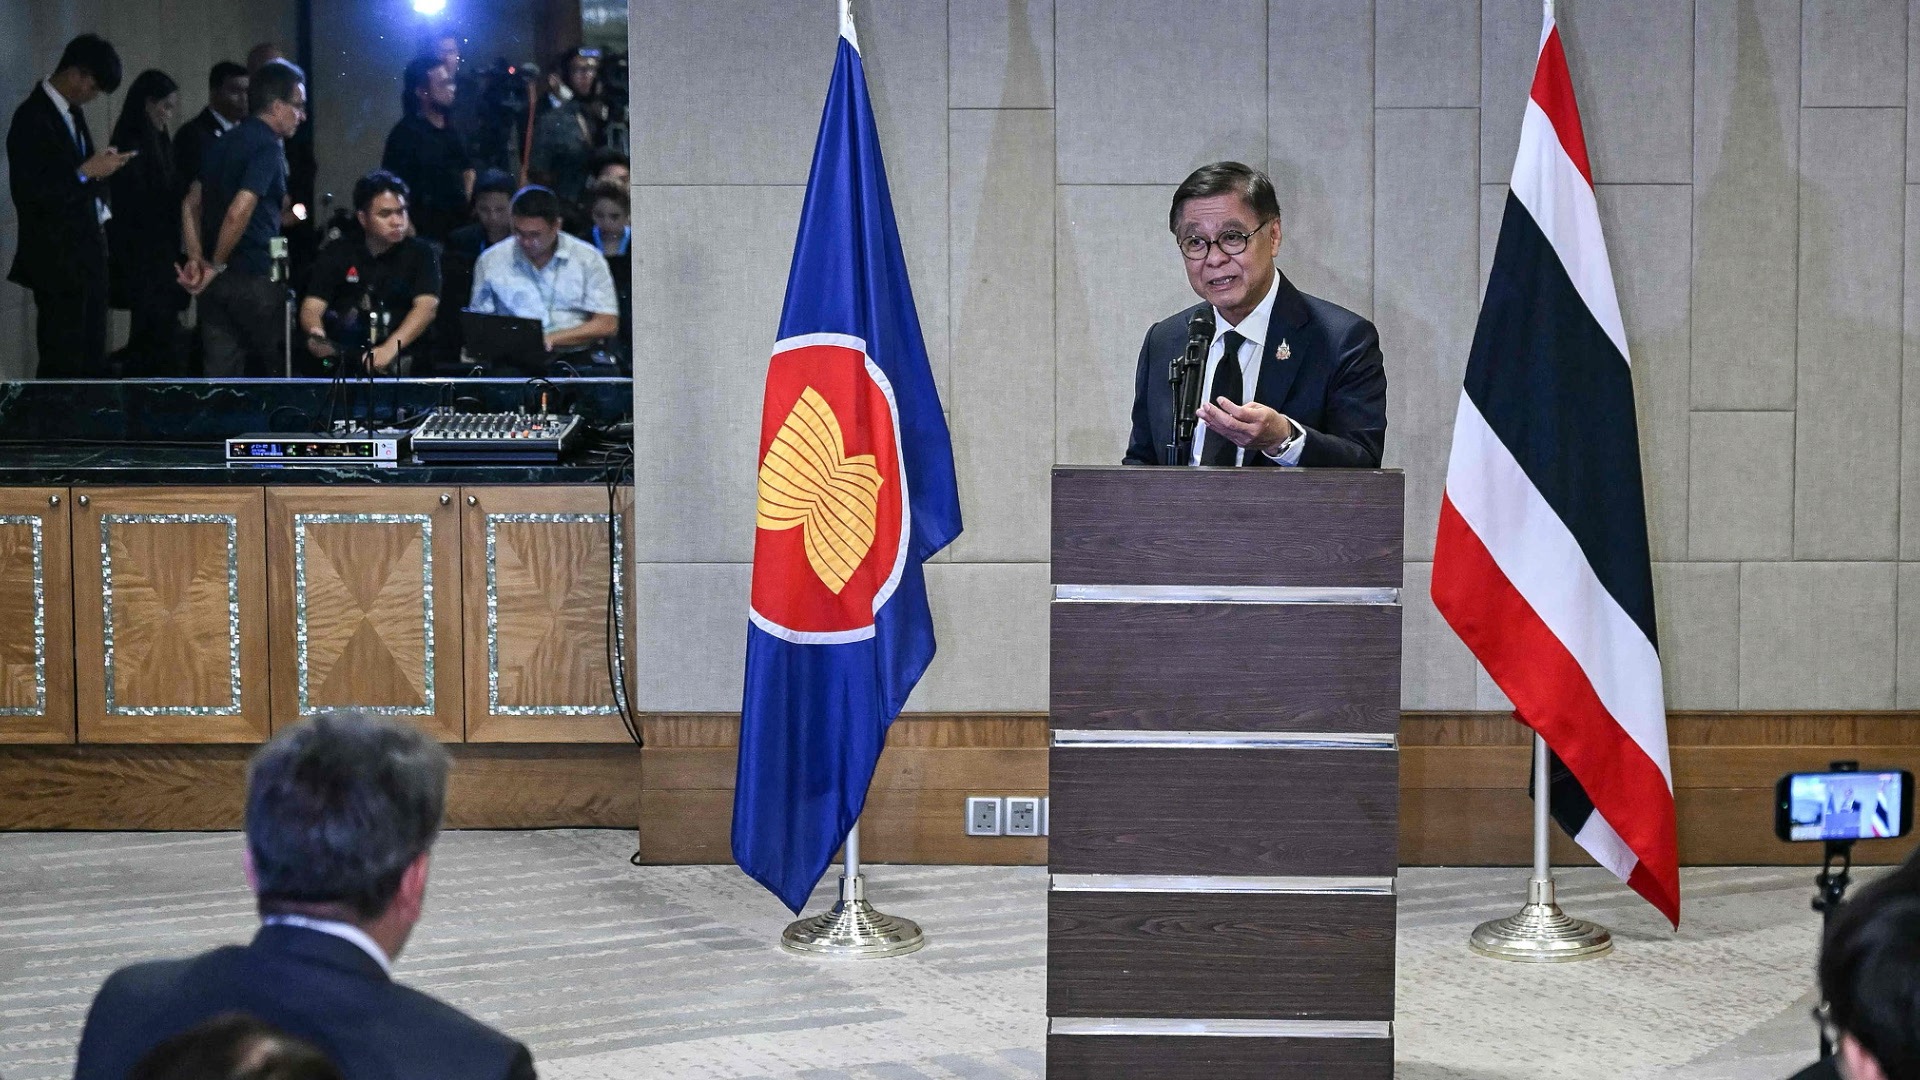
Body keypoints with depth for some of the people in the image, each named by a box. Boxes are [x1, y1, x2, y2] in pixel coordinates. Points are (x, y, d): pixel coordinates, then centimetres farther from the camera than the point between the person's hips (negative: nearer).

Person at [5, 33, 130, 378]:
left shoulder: (72, 113, 11)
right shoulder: (32, 117, -15)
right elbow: (27, 193, -20)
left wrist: (102, 164, 0)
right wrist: (85, 172, -20)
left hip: (87, 251, 9)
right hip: (57, 258, -9)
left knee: (92, 358, 12)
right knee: (61, 362, -5)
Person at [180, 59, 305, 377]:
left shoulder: (225, 142, 14)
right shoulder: (268, 147, -13)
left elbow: (192, 204, 13)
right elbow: (239, 212, -23)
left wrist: (196, 259, 5)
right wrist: (217, 265, -11)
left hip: (219, 280, 7)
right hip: (254, 278, -7)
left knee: (221, 375, 5)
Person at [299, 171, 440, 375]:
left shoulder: (420, 253, 4)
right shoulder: (337, 253, 9)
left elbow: (426, 307, -10)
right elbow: (311, 309, 2)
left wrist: (390, 348, -27)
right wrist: (316, 336, -23)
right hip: (340, 357, 2)